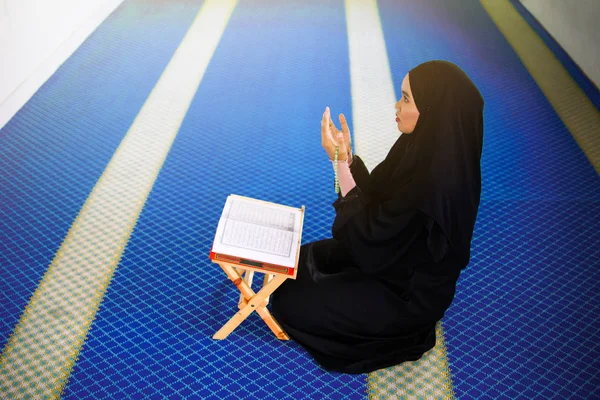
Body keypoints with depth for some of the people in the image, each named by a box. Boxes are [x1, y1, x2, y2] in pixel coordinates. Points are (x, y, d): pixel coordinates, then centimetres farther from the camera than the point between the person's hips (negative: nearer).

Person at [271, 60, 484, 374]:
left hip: (407, 294, -9)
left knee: (288, 302, -4)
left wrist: (341, 161, -26)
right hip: (392, 257, 9)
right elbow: (375, 197, 2)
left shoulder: (434, 182, -36)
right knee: (297, 262, 14)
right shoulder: (422, 147, -8)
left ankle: (401, 331, 4)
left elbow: (367, 237, -27)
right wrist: (347, 155, -13)